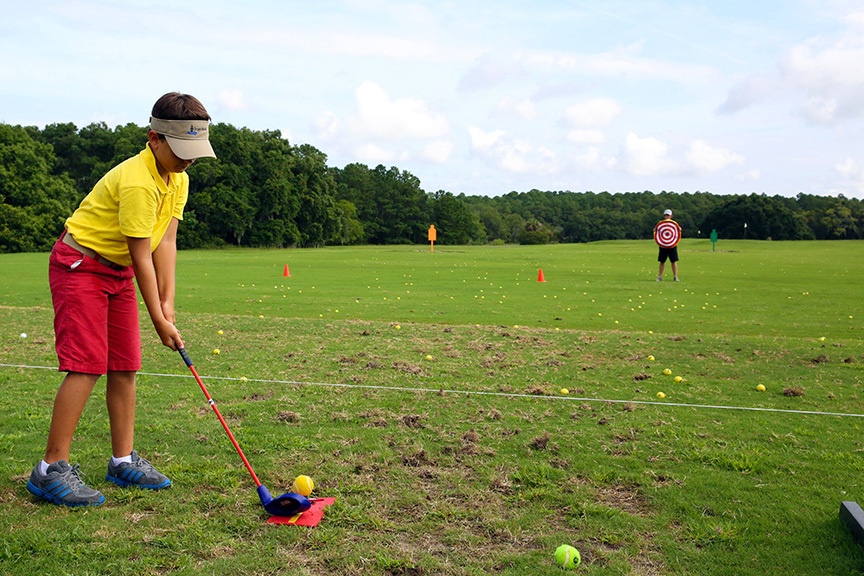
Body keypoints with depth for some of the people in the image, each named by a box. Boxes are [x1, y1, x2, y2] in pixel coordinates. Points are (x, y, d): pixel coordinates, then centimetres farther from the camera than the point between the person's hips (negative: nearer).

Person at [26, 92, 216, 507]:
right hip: (80, 266, -9)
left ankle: (123, 461, 15)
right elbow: (142, 258, -23)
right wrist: (159, 321, -18)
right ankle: (51, 469, -8)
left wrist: (167, 303, -8)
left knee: (125, 367, 6)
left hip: (119, 272, 9)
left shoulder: (178, 179, 2)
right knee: (87, 366, -15)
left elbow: (166, 242, -1)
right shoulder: (136, 182, -26)